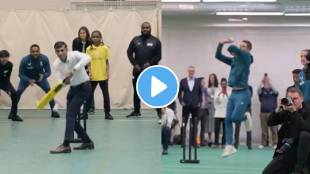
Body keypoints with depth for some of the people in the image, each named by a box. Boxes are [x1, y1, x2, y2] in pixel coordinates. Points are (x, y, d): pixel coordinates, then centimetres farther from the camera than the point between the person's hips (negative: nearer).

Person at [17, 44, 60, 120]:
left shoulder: (44, 58, -27)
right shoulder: (25, 60, -31)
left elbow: (48, 72, -17)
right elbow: (21, 74, -22)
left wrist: (43, 76, -40)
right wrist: (29, 80, -40)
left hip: (40, 77, 1)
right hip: (27, 78, -1)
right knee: (18, 92, -14)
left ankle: (53, 110, 2)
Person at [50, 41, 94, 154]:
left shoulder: (74, 55, -20)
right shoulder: (57, 63, -4)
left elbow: (87, 58, -41)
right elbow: (59, 78, -15)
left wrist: (74, 70, -50)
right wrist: (64, 81, -38)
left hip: (84, 87, -7)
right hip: (73, 88, 7)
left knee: (70, 113, -19)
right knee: (71, 116, 8)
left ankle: (66, 145, -21)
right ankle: (87, 142, 23)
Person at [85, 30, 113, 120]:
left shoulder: (105, 48, -1)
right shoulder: (89, 49, 1)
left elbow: (107, 62, 3)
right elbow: (88, 62, 5)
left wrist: (107, 72, -6)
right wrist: (89, 72, -6)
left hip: (103, 76, 0)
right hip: (93, 76, 0)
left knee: (106, 94, 6)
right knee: (89, 94, 7)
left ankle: (107, 113, 14)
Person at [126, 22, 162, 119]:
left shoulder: (156, 41, 1)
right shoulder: (135, 40, 8)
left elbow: (158, 56, -3)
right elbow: (129, 52, 4)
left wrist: (150, 63, -17)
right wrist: (134, 64, -8)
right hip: (137, 70, 3)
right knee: (136, 91, 10)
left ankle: (159, 111, -4)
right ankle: (136, 111, 21)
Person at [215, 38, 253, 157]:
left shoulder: (247, 57, -4)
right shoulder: (234, 60, 14)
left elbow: (232, 48, -18)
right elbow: (218, 56, 15)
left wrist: (233, 52, 4)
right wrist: (221, 44, 3)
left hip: (243, 93, -7)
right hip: (233, 93, 7)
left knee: (235, 118, -18)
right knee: (228, 119, 2)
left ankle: (246, 117, 18)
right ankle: (229, 146, 7)